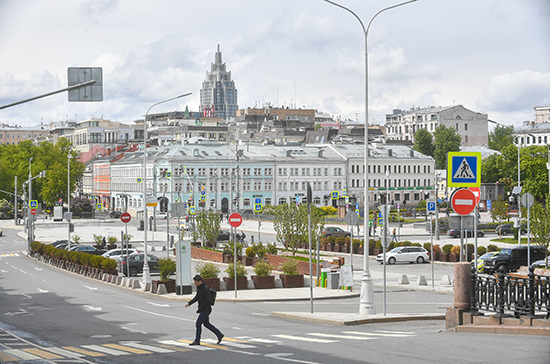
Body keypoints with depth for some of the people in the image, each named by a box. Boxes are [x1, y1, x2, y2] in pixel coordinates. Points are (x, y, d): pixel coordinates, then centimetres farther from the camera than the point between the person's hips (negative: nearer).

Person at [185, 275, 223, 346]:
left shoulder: (206, 288, -19)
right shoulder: (199, 288, 9)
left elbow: (207, 300, -23)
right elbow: (196, 297, 17)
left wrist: (200, 309, -20)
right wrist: (189, 303, 4)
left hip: (206, 309, -10)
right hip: (203, 310, 10)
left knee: (198, 324, -8)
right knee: (206, 324, 17)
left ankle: (197, 341, -1)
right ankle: (219, 335, 24)